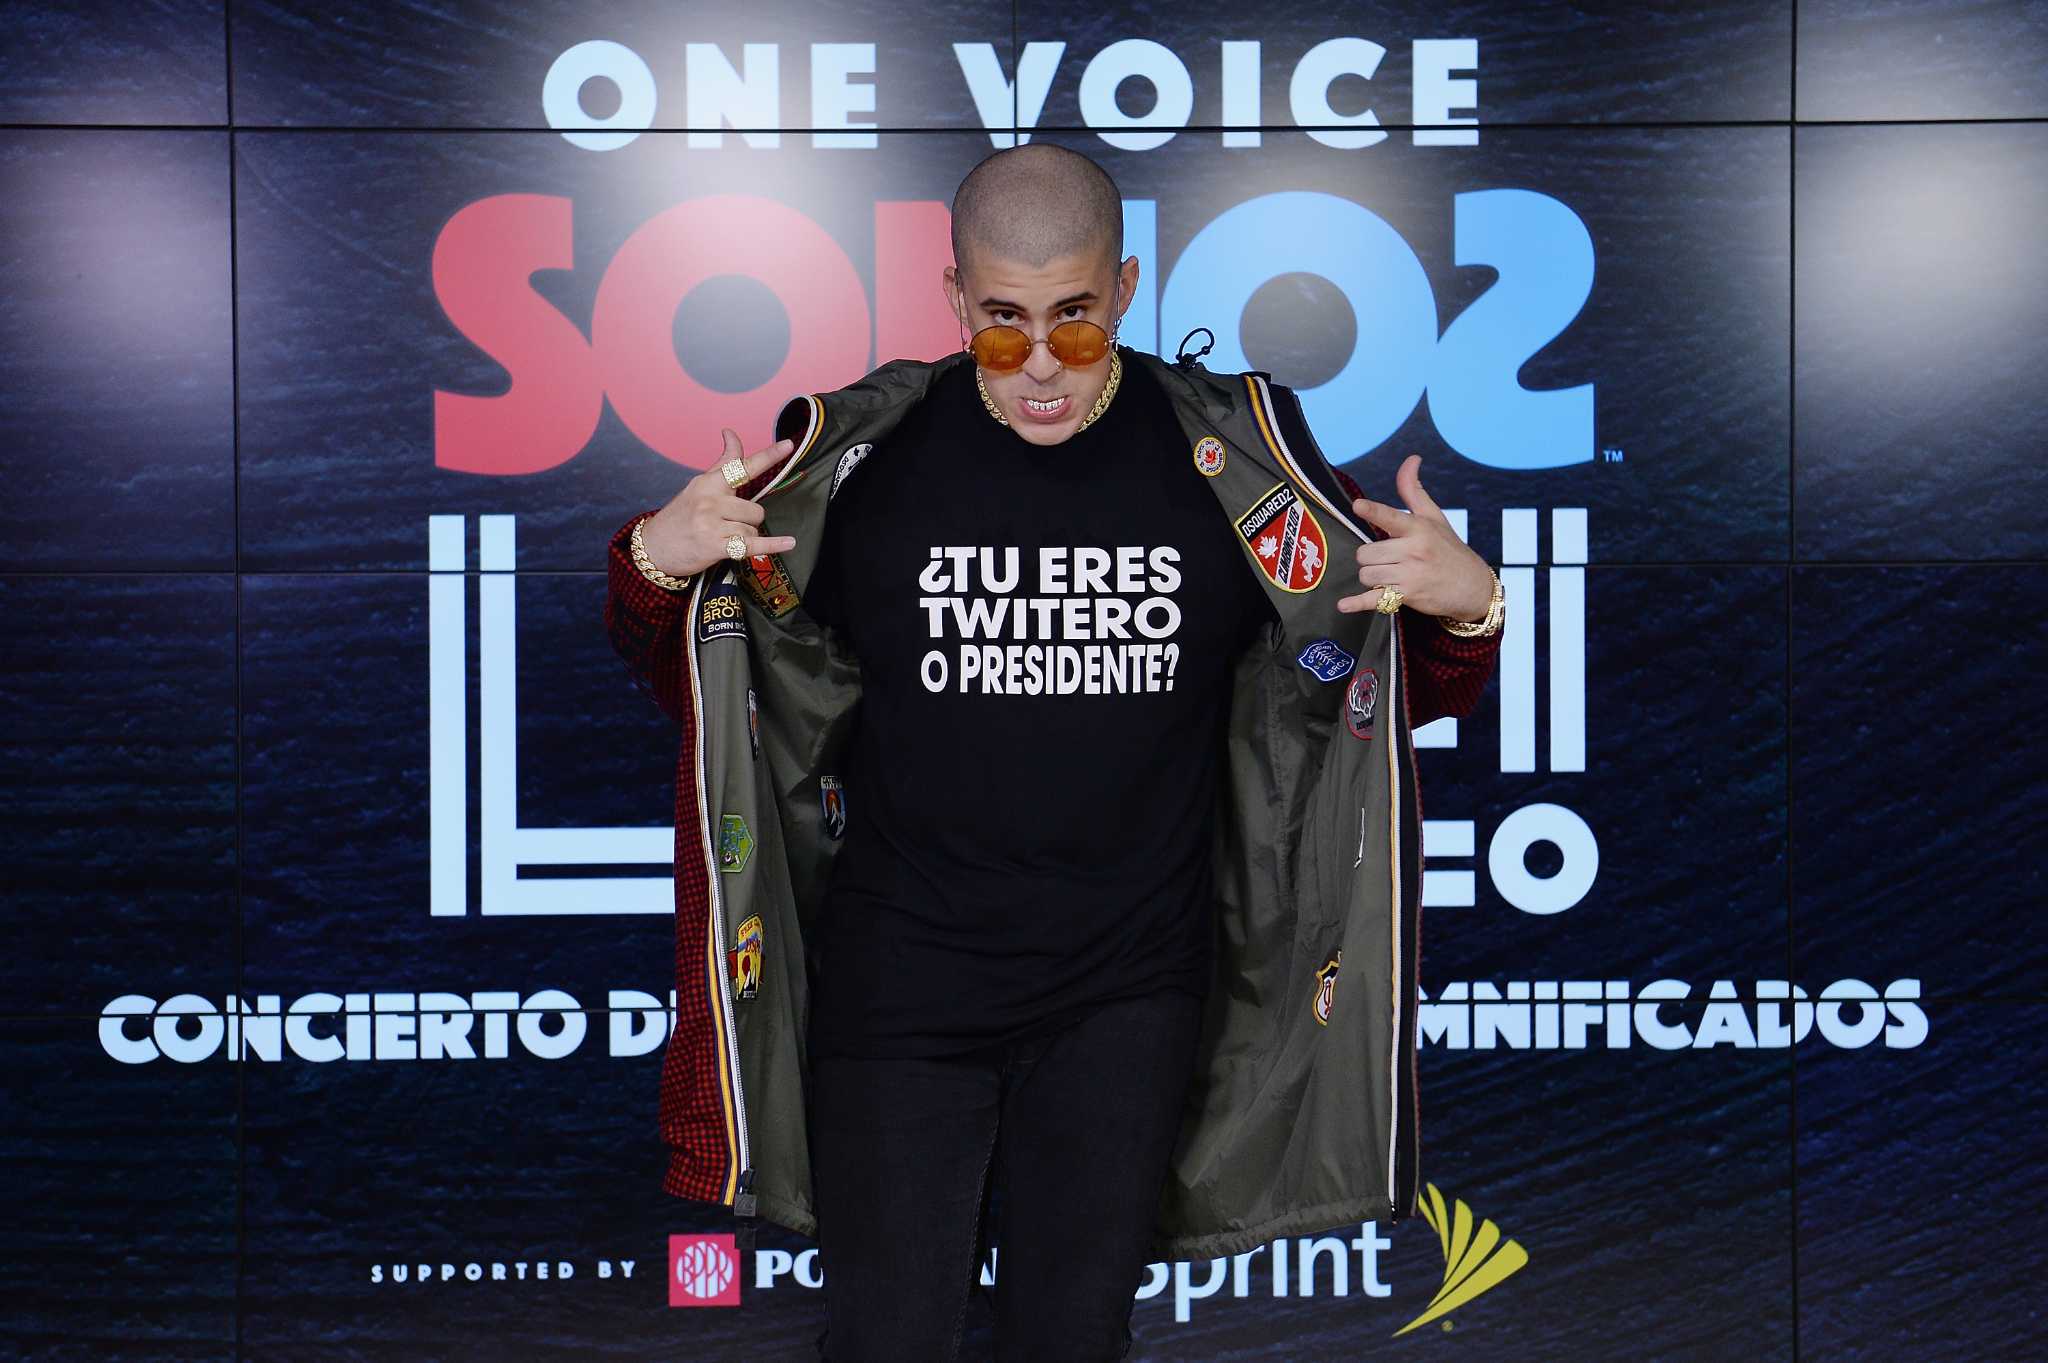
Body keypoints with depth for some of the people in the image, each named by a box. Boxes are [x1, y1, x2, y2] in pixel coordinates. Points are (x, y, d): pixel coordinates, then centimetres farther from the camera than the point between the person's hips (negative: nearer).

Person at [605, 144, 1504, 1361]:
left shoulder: (1233, 451, -4)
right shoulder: (857, 454, -5)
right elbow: (688, 674, 5)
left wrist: (1467, 607, -17)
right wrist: (655, 566, -16)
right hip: (900, 979, 0)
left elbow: (1402, 680, 4)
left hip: (1129, 995, 1)